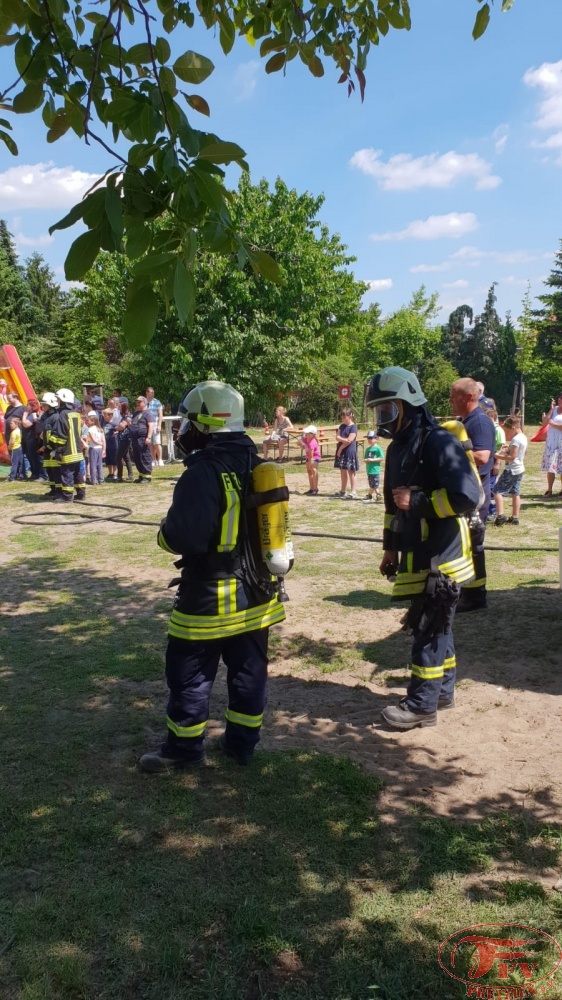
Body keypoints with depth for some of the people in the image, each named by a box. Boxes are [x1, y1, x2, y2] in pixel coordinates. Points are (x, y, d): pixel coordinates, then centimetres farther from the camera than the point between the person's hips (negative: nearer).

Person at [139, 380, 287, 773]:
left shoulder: (204, 472, -21)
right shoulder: (256, 465, 5)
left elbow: (184, 536, -26)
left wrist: (165, 534, -5)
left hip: (211, 595, -8)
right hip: (257, 591, 8)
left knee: (190, 675, 8)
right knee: (248, 671, 16)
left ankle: (184, 748, 20)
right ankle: (242, 743, 28)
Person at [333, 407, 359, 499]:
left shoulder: (353, 427, -10)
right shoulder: (342, 426, 12)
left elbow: (349, 440, -17)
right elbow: (337, 437, 2)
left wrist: (341, 447, -11)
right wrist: (345, 440, -15)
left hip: (350, 452, -7)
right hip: (341, 451, 7)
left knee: (351, 471, -4)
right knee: (343, 471, 13)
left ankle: (353, 492, -3)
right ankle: (342, 491, 22)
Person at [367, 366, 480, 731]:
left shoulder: (439, 442, -17)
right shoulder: (398, 448, 12)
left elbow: (468, 495, -25)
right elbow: (393, 503, 19)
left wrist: (417, 501, -20)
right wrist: (390, 548, 20)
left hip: (441, 558, -8)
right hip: (417, 557, 8)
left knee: (428, 628, -2)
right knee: (435, 625, 17)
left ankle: (422, 705, 8)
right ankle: (443, 690, 31)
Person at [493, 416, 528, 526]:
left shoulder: (515, 439, -19)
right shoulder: (523, 437, 10)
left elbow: (512, 456, -23)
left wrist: (498, 456, -19)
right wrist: (509, 448, 13)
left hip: (512, 470, -10)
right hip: (519, 468, 10)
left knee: (498, 491, -9)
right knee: (515, 493, 13)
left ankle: (500, 515, -20)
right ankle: (515, 517, 17)